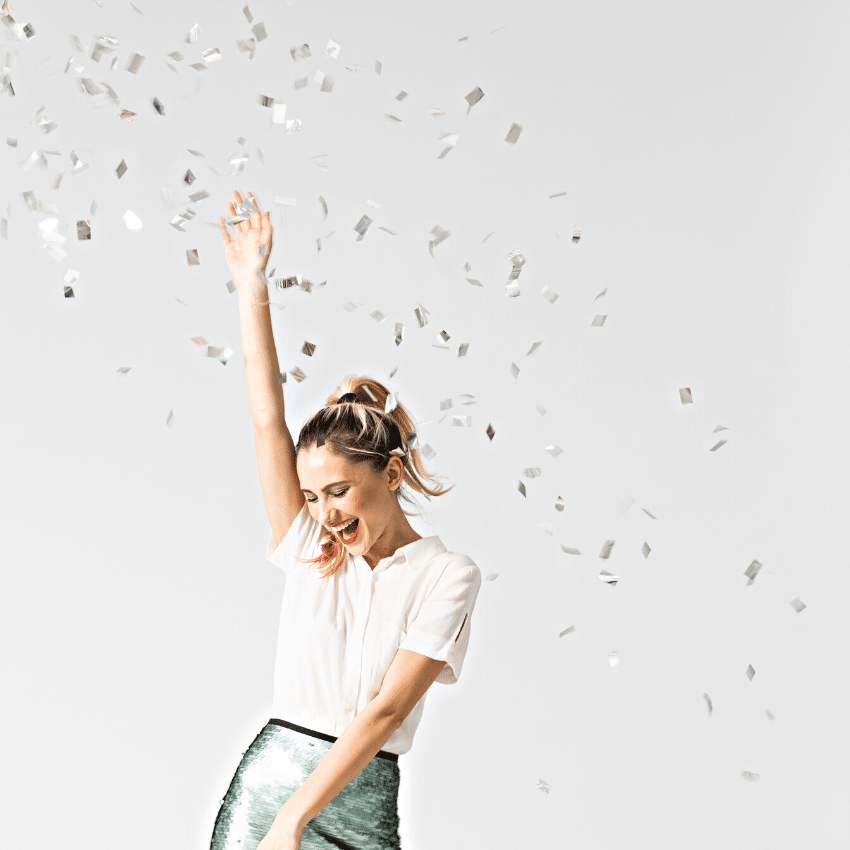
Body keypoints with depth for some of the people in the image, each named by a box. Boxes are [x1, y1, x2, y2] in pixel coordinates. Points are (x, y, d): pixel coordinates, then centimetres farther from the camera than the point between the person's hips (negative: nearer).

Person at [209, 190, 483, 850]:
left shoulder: (446, 574, -6)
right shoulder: (309, 548, 6)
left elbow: (385, 709, -13)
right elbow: (268, 420, 1)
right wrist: (252, 287, -2)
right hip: (266, 776, 3)